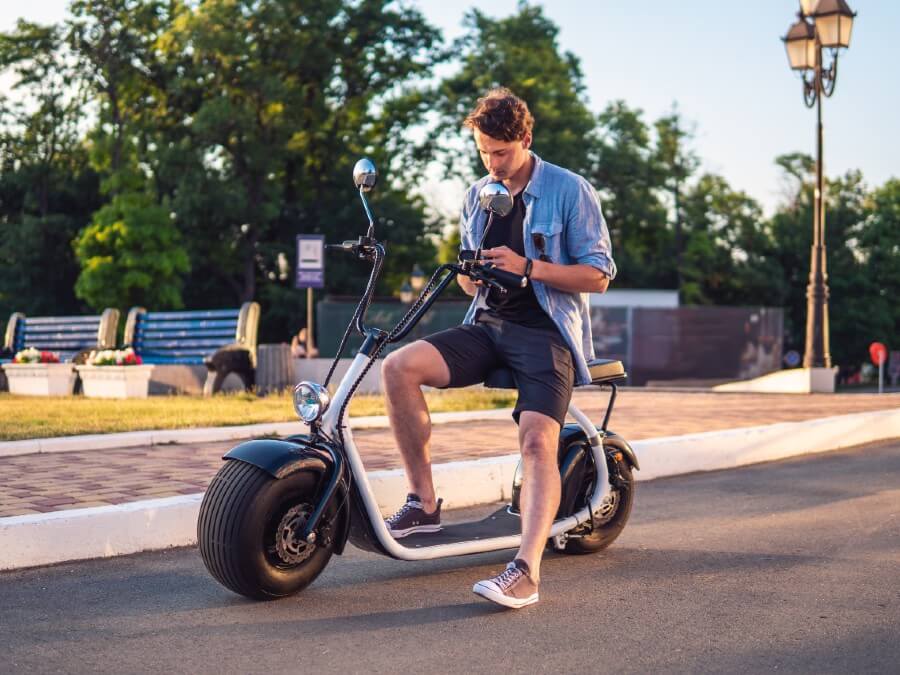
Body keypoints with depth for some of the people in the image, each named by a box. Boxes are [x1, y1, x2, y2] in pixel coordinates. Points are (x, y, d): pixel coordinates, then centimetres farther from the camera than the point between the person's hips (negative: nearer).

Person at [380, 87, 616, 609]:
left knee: (538, 440, -27)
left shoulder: (570, 191, -3)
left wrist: (528, 267, -18)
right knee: (400, 367, -19)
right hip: (487, 326, 5)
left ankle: (527, 571, -33)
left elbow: (598, 275, -6)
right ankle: (424, 503, -11)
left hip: (547, 331, -5)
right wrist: (468, 276, -1)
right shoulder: (478, 196, 15)